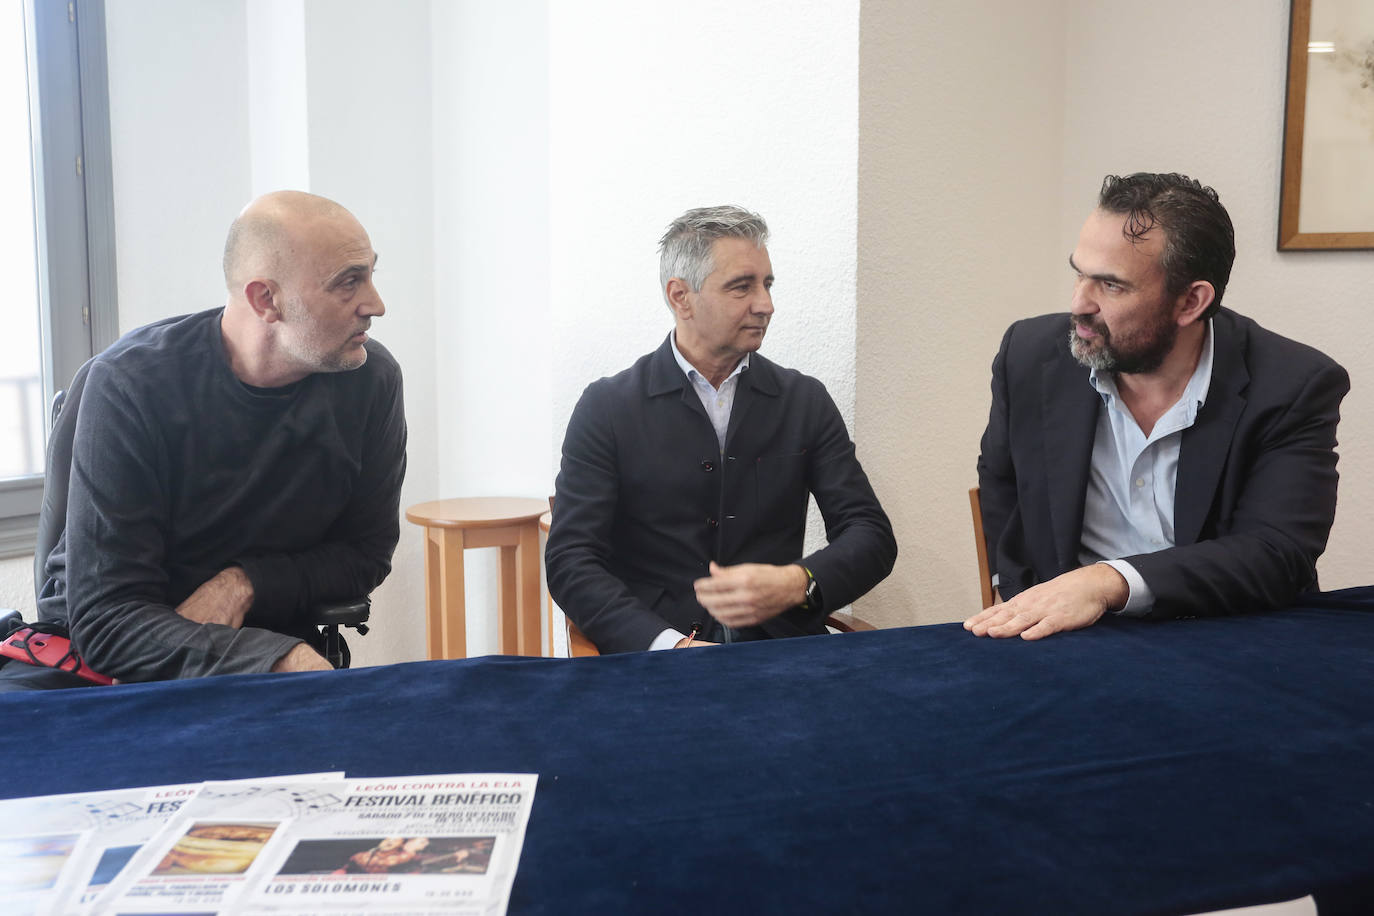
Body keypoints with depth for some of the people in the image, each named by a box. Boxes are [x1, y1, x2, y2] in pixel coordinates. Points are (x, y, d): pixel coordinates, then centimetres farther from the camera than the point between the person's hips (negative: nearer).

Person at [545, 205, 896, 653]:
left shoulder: (805, 400, 12)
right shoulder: (607, 408, 4)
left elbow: (872, 536, 8)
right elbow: (569, 561, -3)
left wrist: (796, 584, -14)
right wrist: (669, 645, -19)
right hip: (654, 666, -2)